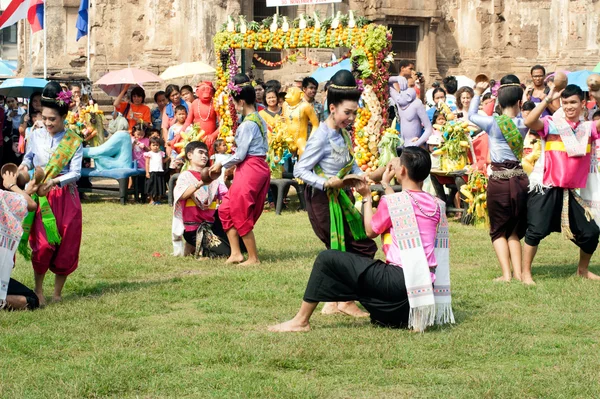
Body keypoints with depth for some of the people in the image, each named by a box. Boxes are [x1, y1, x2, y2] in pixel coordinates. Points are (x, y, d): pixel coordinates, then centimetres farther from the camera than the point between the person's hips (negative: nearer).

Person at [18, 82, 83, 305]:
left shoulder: (74, 142, -4)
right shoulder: (36, 136, 1)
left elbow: (75, 173, -10)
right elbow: (29, 156, 17)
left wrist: (54, 181, -25)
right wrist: (25, 165, -6)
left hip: (66, 197, 0)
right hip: (41, 197, 0)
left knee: (65, 246, 2)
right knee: (43, 245, -11)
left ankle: (58, 293, 16)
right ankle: (38, 290, 5)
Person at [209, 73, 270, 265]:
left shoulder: (247, 124, -16)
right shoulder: (260, 120, 11)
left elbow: (240, 155, -17)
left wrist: (222, 165, -1)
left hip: (249, 170, -9)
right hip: (261, 167, 9)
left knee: (240, 214, 0)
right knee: (226, 209, 14)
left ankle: (253, 258, 5)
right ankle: (235, 253, 13)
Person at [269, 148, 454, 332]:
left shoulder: (392, 201, -10)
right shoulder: (435, 204, 7)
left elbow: (371, 231, 6)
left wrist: (367, 197, 18)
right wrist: (385, 185, 27)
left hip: (399, 280, -7)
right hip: (428, 285, 7)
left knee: (327, 259, 2)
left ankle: (301, 321, 6)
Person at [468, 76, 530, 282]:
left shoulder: (493, 123, -8)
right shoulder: (523, 125, 0)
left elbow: (472, 115, 10)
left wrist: (478, 92, 22)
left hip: (498, 179, -3)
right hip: (520, 179, 3)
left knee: (499, 230, 9)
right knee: (514, 230, 15)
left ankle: (506, 274, -4)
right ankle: (518, 272, 4)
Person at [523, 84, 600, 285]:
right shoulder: (551, 124, -5)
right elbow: (529, 122, -24)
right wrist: (548, 99, -25)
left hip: (570, 192, 5)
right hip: (546, 190, -4)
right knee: (536, 230, -11)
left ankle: (583, 269, 28)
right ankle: (525, 272, 2)